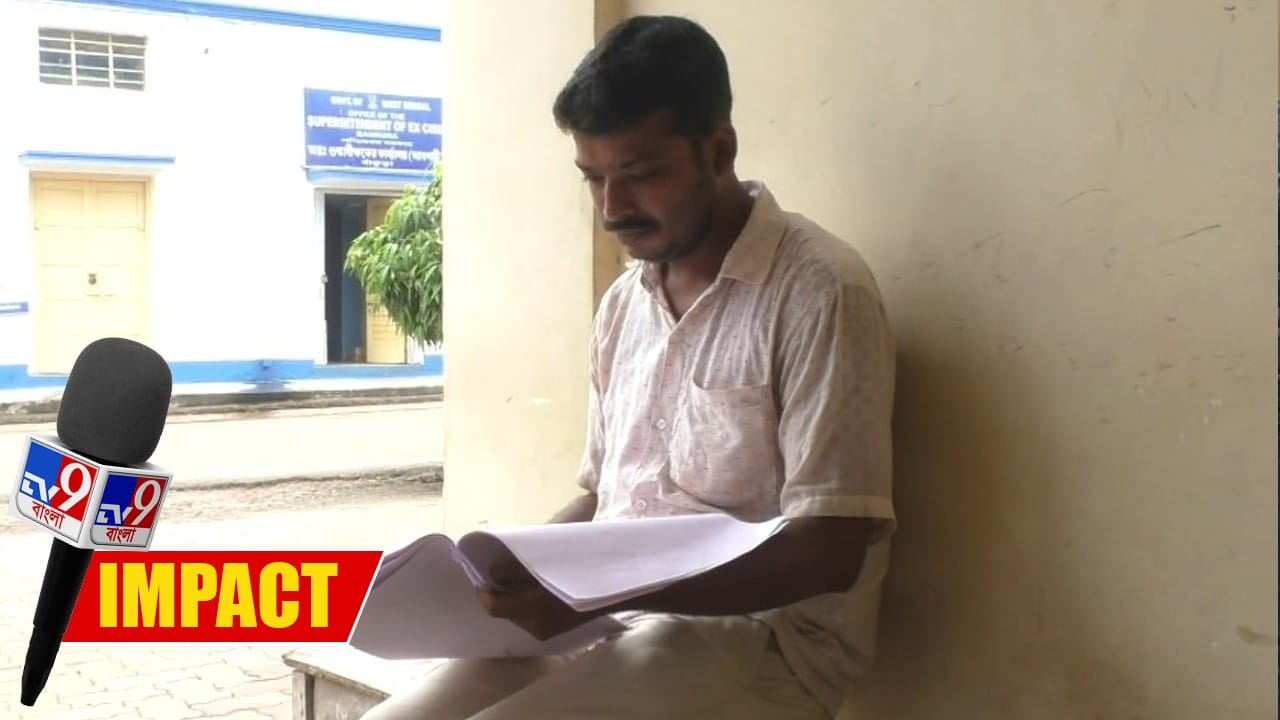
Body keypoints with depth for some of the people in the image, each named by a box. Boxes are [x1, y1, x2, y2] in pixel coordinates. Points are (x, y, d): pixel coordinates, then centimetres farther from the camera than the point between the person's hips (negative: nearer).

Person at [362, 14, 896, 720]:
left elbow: (827, 552, -16)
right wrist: (509, 570, -1)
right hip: (616, 627, 7)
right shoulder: (622, 304, 12)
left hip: (759, 639, -6)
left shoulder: (819, 291, -12)